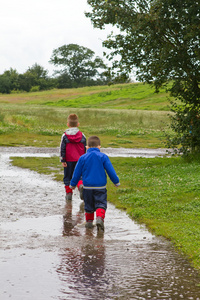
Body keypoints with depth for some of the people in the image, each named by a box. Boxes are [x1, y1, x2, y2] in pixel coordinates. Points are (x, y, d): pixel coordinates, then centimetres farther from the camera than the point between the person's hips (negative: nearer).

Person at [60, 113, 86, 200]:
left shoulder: (65, 136, -4)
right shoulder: (82, 136, 2)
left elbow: (62, 149, -5)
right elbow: (85, 148, 9)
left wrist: (63, 160, 0)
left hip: (69, 160, -1)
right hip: (79, 160, 1)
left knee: (67, 177, 10)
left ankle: (68, 193, 11)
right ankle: (81, 185, -24)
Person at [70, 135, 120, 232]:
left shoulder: (83, 158, 0)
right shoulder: (103, 157, -3)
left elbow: (77, 173, 7)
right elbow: (110, 170, 0)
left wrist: (73, 184, 19)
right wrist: (116, 182, 11)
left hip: (87, 187, 2)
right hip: (100, 186, -2)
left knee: (88, 205, 16)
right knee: (101, 204, -3)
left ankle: (89, 221, 22)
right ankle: (100, 218, -26)